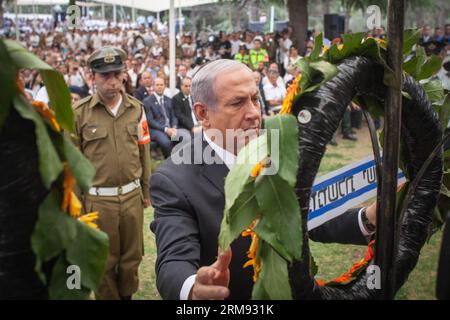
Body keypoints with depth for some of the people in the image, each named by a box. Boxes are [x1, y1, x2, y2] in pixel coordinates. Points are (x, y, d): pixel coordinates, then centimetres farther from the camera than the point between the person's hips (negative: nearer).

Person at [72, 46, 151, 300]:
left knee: (132, 257, 15)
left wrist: (146, 190, 12)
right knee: (103, 261, 12)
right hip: (97, 200, -3)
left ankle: (128, 294, 37)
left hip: (132, 196, 3)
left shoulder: (136, 108, 1)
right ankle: (108, 297, 33)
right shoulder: (79, 112, -9)